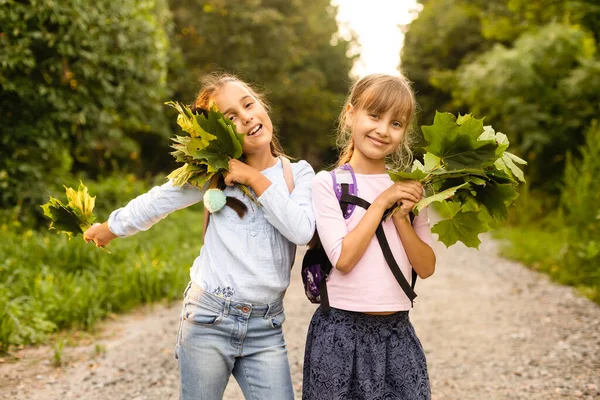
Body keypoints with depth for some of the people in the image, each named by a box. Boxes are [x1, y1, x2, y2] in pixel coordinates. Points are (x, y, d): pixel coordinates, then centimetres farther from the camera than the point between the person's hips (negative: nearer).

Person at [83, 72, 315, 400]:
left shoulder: (298, 173, 3)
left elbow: (302, 231, -13)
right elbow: (155, 202, 12)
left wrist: (256, 179, -12)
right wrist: (109, 228, 21)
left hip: (265, 327, 1)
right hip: (208, 319, -1)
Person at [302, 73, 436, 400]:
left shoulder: (408, 188, 7)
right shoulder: (328, 183, -6)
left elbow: (426, 268, 1)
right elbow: (343, 259, -16)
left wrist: (400, 216, -12)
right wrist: (380, 203, -14)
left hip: (397, 332, 4)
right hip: (341, 332, -4)